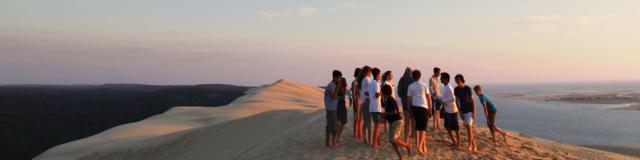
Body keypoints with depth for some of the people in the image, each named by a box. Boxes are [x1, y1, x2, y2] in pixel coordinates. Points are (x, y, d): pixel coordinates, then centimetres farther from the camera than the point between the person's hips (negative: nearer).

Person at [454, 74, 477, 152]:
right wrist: (459, 110, 7)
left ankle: (470, 145, -15)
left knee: (469, 126, -18)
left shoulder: (468, 88, -12)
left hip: (469, 111, -5)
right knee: (468, 127, 8)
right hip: (462, 111, 5)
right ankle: (473, 145, 15)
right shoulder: (456, 89, 0)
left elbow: (472, 101, -9)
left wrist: (474, 112, -13)